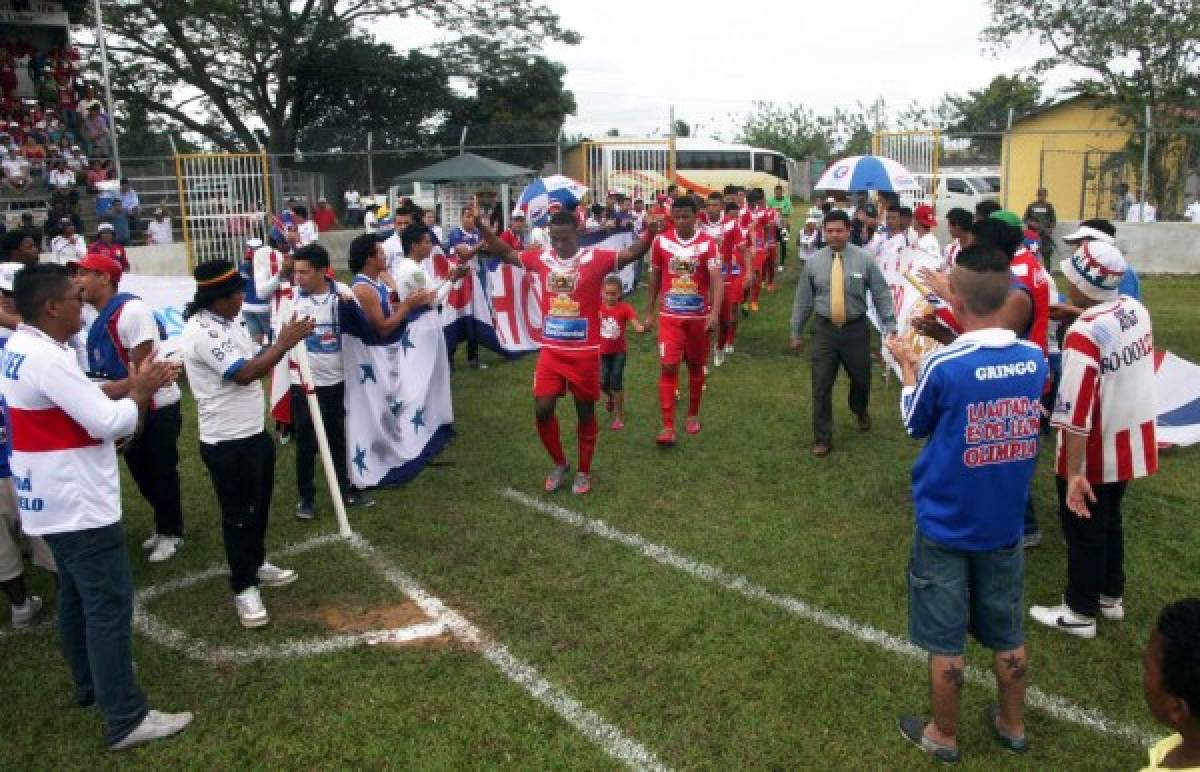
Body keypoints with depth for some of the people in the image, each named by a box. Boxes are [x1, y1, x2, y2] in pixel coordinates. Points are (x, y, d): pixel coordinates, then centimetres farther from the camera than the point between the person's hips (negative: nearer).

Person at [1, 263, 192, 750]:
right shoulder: (47, 359, -24)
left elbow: (83, 402, 14)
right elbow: (109, 423, -24)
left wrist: (134, 386, 5)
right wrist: (140, 392, -7)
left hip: (53, 502, 10)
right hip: (78, 506, -10)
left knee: (76, 598, 22)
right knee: (109, 606, -4)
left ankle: (90, 683, 39)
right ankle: (126, 720, 3)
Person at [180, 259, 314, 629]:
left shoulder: (229, 323, 9)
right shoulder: (201, 330, -22)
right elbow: (244, 374, -27)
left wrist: (283, 342, 2)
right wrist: (284, 343, -20)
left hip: (254, 432, 10)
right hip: (227, 442, -9)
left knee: (259, 505, 23)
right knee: (238, 514, 4)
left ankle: (257, 563, 42)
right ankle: (244, 588, 18)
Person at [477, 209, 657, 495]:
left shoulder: (595, 258, -10)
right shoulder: (541, 258, 1)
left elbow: (632, 254, -16)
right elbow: (505, 253, 12)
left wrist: (650, 232, -34)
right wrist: (481, 226, 1)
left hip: (585, 351, -3)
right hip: (551, 350, 3)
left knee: (585, 412, 10)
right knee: (542, 410, 2)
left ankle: (584, 471, 27)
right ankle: (559, 463, 26)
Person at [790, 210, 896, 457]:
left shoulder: (864, 259, -6)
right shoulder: (813, 261, -2)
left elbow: (881, 295, -2)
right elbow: (803, 299, 6)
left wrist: (890, 326, -6)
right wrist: (796, 331, 8)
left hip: (856, 329, 0)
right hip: (825, 329, 0)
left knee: (861, 379, 17)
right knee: (821, 386, -1)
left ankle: (860, 411, 51)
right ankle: (822, 438, 13)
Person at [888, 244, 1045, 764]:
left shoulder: (943, 366, -24)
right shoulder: (1034, 359, -9)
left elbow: (915, 425, -5)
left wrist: (907, 365, 9)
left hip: (946, 526, -4)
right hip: (1004, 524, 5)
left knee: (945, 642, 12)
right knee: (1007, 635, 21)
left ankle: (943, 736, 30)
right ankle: (1012, 725, 40)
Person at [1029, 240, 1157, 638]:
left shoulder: (1085, 333, -28)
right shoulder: (1137, 310, -4)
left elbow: (1076, 413, -28)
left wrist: (1074, 472, -24)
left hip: (1093, 452, -7)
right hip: (1131, 441, 7)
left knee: (1084, 529, 10)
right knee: (1108, 518, 24)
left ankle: (1080, 612, 25)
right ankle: (1111, 596, 41)